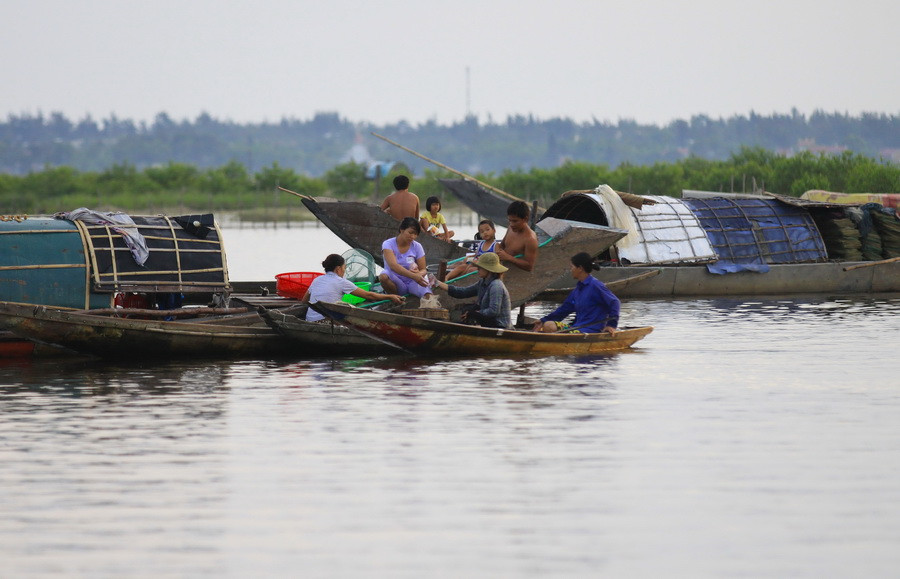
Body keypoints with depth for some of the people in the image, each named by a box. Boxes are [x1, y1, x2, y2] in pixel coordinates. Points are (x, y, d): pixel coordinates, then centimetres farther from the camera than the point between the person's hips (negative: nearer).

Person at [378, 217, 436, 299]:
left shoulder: (417, 246, 3)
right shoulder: (388, 244, -8)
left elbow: (423, 270, 1)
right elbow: (393, 265, -25)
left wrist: (419, 274, -27)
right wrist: (413, 275, -39)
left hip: (412, 283, 1)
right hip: (396, 283, -1)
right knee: (383, 276, -35)